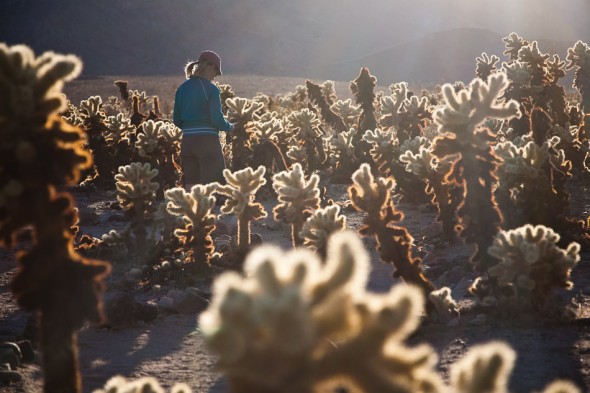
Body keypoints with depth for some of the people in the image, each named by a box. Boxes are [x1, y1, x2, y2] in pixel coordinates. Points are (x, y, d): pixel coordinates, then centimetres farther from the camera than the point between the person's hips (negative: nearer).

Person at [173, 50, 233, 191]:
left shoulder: (182, 88, 9)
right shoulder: (211, 89, -8)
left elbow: (177, 121, 12)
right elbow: (217, 120, -12)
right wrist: (230, 127, 7)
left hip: (187, 141, 6)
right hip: (207, 140, -6)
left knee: (190, 189, 8)